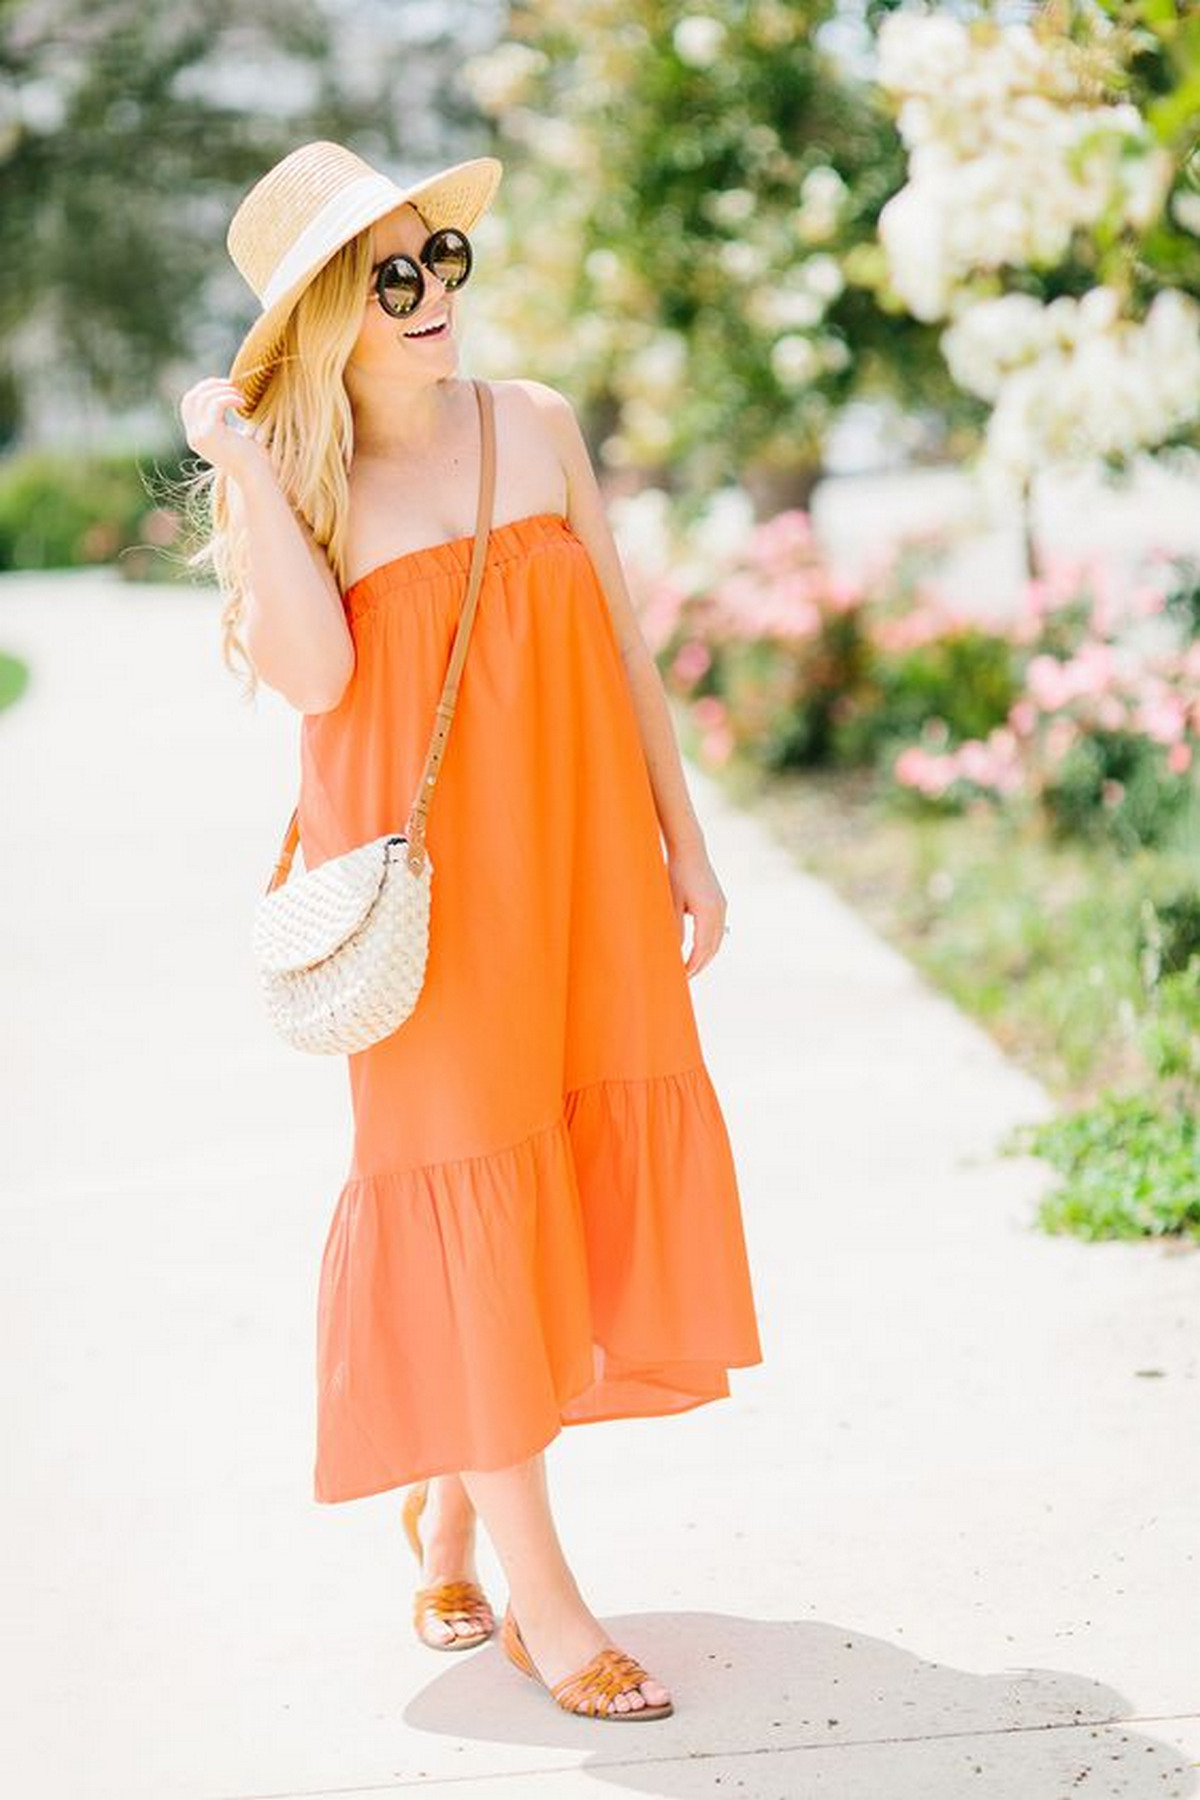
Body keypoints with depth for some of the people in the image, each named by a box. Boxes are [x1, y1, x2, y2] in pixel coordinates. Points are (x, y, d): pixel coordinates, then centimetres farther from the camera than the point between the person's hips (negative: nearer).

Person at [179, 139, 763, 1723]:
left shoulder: (535, 428, 5)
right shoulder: (295, 484, -3)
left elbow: (623, 648, 10)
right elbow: (315, 672, -21)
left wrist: (684, 847, 10)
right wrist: (242, 458, -16)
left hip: (579, 868, 4)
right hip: (424, 883, -4)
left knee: (595, 1170, 7)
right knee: (466, 1191, -1)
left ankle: (452, 1501, 29)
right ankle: (535, 1588, 9)